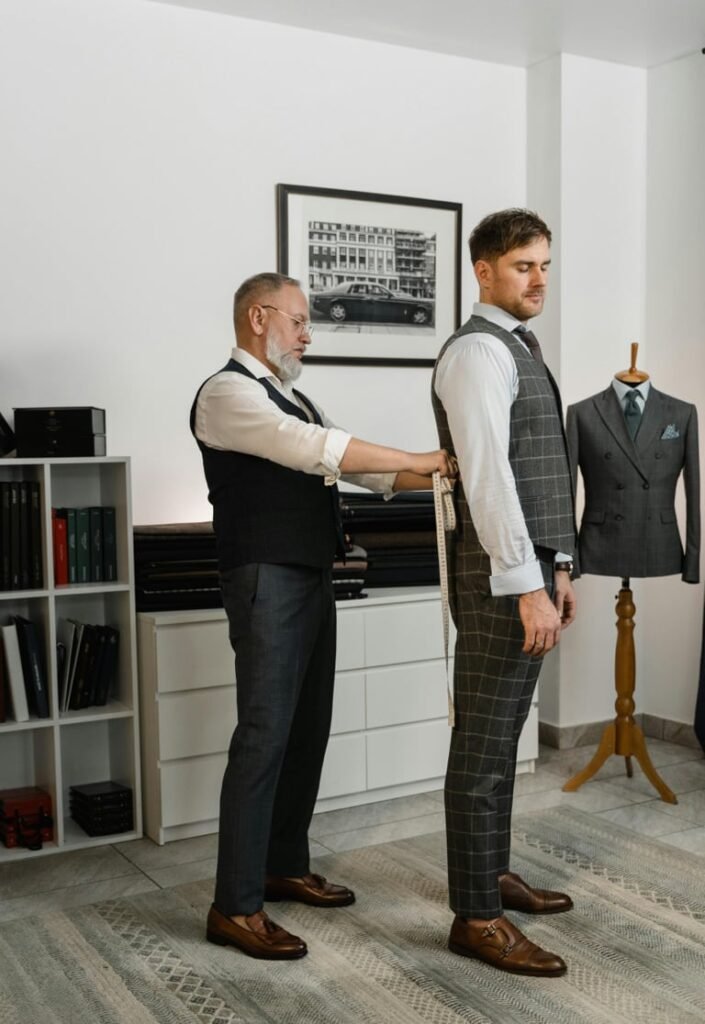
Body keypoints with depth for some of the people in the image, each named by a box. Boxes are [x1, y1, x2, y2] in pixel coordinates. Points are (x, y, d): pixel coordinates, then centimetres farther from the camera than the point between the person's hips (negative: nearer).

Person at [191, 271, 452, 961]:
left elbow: (352, 466, 16)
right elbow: (318, 449, -24)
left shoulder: (292, 400, 19)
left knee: (307, 729, 13)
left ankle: (285, 867, 26)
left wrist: (436, 477, 4)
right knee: (264, 736, -9)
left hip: (312, 579, 10)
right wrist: (418, 459, -20)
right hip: (268, 582, -9)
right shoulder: (228, 392, -11)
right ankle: (234, 907, 0)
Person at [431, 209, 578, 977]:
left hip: (529, 566, 10)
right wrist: (528, 588, -25)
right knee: (483, 747, -3)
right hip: (500, 577, -10)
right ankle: (476, 919, 7)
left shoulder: (520, 351, 18)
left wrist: (558, 568, 19)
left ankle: (493, 873, 32)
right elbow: (488, 478, -23)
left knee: (503, 736, 18)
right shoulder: (478, 352, -14)